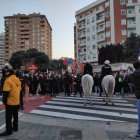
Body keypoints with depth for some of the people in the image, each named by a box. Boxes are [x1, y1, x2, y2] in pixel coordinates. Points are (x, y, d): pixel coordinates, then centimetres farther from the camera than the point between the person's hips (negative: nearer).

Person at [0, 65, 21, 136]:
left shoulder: (8, 80, -17)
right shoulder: (18, 80, 8)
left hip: (10, 102, -8)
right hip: (17, 101, 8)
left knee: (8, 117, 2)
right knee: (15, 115, 18)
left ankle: (8, 131, 8)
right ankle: (15, 127, 29)